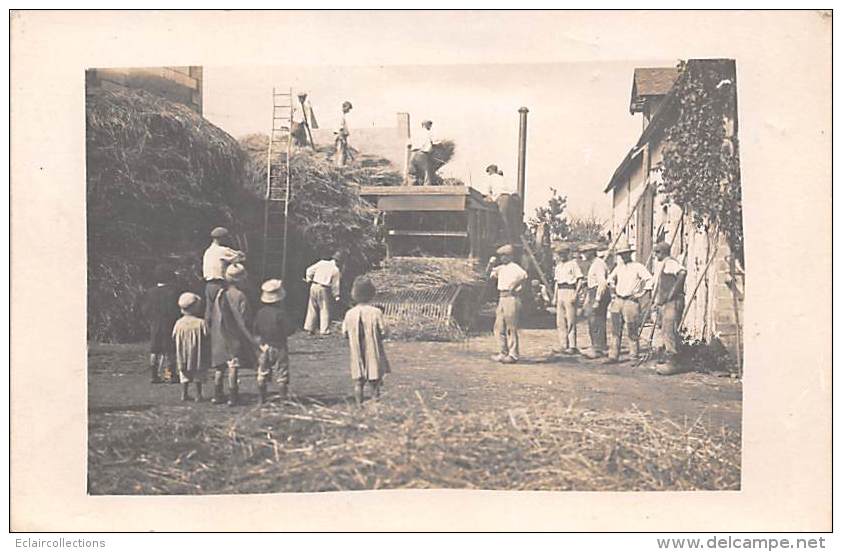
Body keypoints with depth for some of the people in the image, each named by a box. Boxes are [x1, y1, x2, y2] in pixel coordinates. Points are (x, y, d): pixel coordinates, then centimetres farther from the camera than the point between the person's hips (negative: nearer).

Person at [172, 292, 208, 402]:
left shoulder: (179, 323, -6)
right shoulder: (201, 323, -16)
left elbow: (174, 338, 1)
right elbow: (206, 338, -12)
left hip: (183, 355, 3)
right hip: (197, 355, -2)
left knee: (184, 376, 15)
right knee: (198, 376, 10)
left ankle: (184, 394, 16)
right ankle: (198, 395, 12)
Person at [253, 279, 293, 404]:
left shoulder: (260, 313, -1)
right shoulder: (280, 313, -17)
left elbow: (256, 331, 4)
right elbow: (288, 331, -15)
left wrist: (261, 342, 13)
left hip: (264, 348, 5)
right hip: (279, 348, -5)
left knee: (262, 374, 13)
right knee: (282, 375, 3)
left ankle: (261, 398, 17)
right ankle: (283, 398, 5)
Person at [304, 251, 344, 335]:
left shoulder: (322, 263, 5)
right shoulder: (336, 270, -4)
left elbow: (309, 270, 7)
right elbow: (335, 285, -1)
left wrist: (308, 279, 20)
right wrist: (336, 296, 8)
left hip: (314, 286, 4)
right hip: (323, 289, -4)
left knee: (312, 308, 14)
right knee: (325, 309, 4)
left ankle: (309, 328, 17)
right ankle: (324, 330, 2)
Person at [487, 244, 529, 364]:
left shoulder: (514, 267, -12)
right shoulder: (501, 268, 14)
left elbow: (524, 275, -31)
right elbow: (488, 272, 23)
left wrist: (514, 285, -23)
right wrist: (491, 263, 5)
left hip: (511, 298, -9)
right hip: (502, 299, 9)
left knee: (511, 328, -4)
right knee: (499, 328, 12)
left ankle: (513, 355, 2)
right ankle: (504, 353, 19)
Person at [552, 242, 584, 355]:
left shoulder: (573, 263, -3)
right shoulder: (558, 266, 18)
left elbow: (580, 279, -8)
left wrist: (576, 294, -17)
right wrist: (555, 297, 17)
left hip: (570, 292, -7)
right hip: (560, 293, 7)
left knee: (570, 321, -8)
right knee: (560, 321, 6)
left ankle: (572, 346, -6)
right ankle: (564, 345, 12)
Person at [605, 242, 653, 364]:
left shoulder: (638, 267, -4)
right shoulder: (618, 267, 15)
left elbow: (649, 280, -9)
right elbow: (611, 277, 33)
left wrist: (642, 293, -12)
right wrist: (611, 284, 15)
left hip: (631, 301, -5)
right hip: (617, 301, 5)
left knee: (632, 330, -1)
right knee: (616, 330, 3)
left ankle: (634, 355, 11)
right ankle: (613, 356, 4)